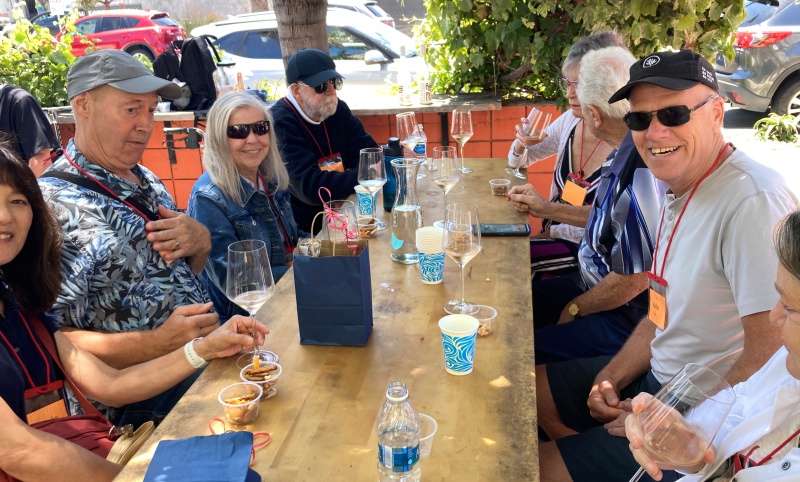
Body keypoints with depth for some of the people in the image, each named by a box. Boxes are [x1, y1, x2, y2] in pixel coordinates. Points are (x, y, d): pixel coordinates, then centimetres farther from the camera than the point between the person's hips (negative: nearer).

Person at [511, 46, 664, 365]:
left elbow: (634, 279, -26)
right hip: (598, 283, 10)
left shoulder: (637, 174, -30)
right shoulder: (627, 153, 1)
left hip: (625, 319, -10)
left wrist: (575, 308, -10)